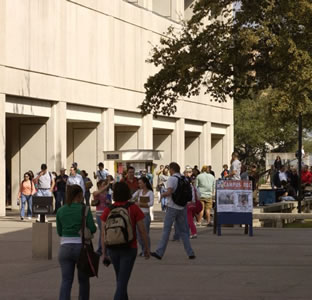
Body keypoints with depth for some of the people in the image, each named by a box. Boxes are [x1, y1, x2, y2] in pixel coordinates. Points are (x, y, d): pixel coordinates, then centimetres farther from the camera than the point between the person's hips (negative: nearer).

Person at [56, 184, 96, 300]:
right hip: (81, 247, -2)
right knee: (83, 280, 14)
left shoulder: (60, 211, 4)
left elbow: (60, 232, 10)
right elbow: (92, 229, -8)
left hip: (65, 248, 2)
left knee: (66, 281, 1)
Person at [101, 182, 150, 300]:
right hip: (129, 249, -3)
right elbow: (142, 231, -6)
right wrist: (146, 248, 6)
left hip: (113, 249, 3)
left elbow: (103, 234, -2)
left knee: (120, 279, 22)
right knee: (122, 282, -4)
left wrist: (104, 253, 6)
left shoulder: (108, 210, -3)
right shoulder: (134, 208, -8)